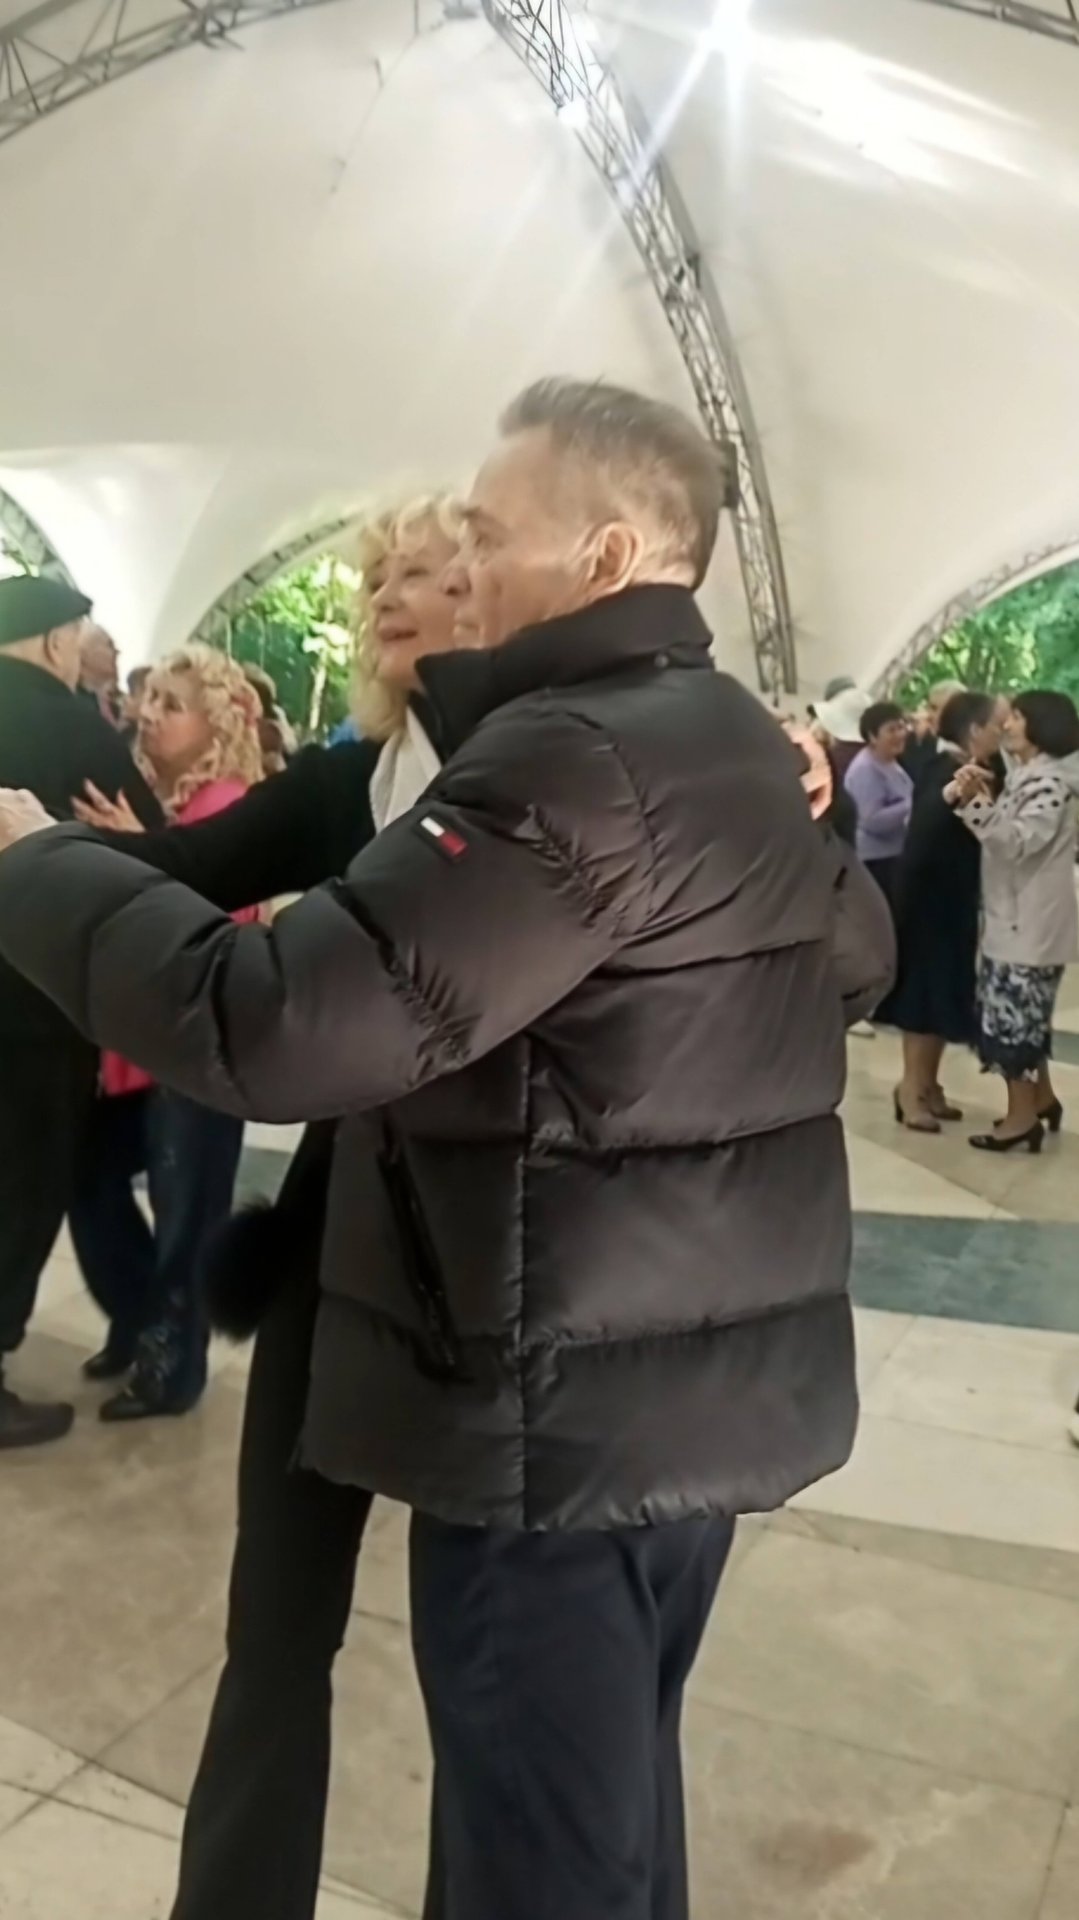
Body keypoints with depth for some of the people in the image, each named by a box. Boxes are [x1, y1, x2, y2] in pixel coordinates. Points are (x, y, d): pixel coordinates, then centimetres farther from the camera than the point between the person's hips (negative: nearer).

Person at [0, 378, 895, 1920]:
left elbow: (274, 1024, -27)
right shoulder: (743, 745, 10)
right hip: (702, 1379, 9)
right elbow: (856, 963, 26)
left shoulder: (577, 757, -21)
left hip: (570, 1409, -9)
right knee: (617, 1794, 25)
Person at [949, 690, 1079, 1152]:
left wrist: (974, 802, -34)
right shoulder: (1024, 777, 15)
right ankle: (1042, 1098, 27)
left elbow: (1017, 841, -25)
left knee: (1010, 1012, -6)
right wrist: (966, 797, -6)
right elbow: (998, 838, 9)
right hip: (1012, 917, 10)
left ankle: (1022, 1116, 2)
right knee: (1025, 1012, 17)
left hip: (1030, 920, -10)